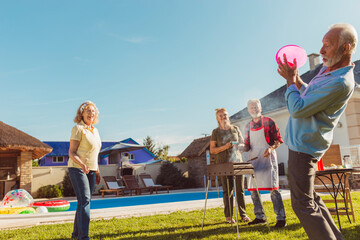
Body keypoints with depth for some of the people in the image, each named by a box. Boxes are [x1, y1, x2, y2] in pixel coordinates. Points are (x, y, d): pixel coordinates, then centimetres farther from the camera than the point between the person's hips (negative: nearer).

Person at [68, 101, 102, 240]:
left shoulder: (95, 130, 14)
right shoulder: (78, 128, -9)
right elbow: (71, 152, -12)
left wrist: (97, 171, 18)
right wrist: (81, 164, -29)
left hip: (90, 170, 7)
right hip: (77, 169, -7)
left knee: (85, 202, 10)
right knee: (84, 200, -16)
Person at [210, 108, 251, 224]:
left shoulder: (235, 129, 11)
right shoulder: (216, 132, 4)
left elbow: (243, 143, 15)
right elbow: (212, 150, 2)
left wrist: (238, 145, -8)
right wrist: (224, 147, -14)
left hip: (237, 161, 2)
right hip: (223, 164, -2)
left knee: (240, 189, 1)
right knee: (227, 190, 1)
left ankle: (243, 214, 12)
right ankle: (228, 216, 10)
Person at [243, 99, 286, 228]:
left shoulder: (269, 122, 2)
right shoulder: (248, 126, 14)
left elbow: (278, 140, 0)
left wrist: (271, 148, -17)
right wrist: (244, 148, -6)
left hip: (267, 158, -5)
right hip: (253, 159, 5)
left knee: (273, 188, -9)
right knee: (252, 189, 6)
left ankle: (281, 218, -2)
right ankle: (260, 217, 18)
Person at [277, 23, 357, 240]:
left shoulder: (341, 83, -24)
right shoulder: (328, 69, 8)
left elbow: (298, 109, -24)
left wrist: (290, 80, -10)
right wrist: (295, 78, 10)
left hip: (304, 146, -11)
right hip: (302, 142, 11)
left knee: (303, 204, -6)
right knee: (310, 198, 20)